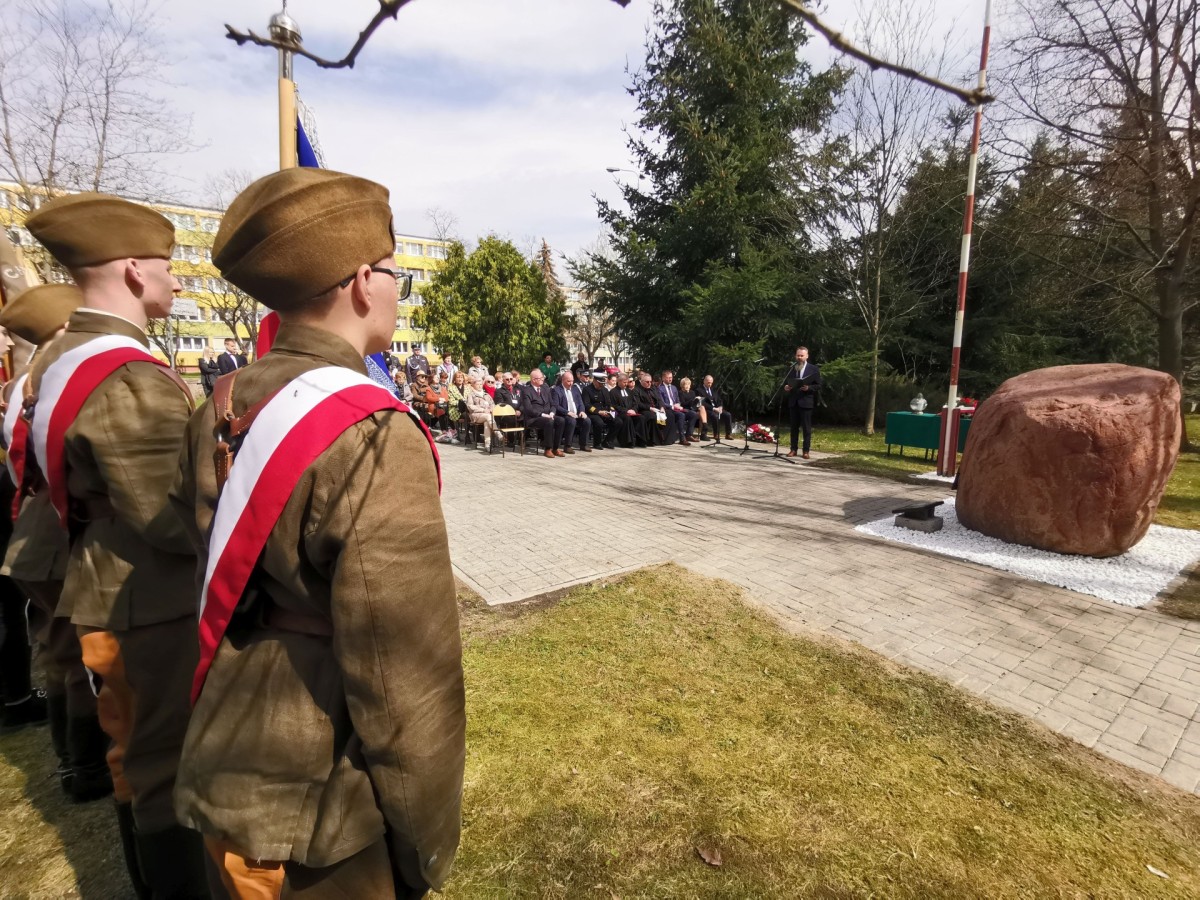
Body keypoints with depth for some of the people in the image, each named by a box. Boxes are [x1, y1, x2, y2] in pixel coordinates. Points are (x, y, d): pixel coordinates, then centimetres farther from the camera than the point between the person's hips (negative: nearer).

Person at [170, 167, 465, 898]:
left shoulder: (220, 413, -3)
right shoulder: (375, 439, -29)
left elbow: (203, 576, 9)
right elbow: (407, 677, -26)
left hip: (231, 767, 8)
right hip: (320, 811, -7)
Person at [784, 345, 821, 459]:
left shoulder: (814, 369, 1)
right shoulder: (791, 368, 12)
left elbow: (818, 386, -1)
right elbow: (786, 382, 15)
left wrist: (808, 388, -18)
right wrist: (785, 387, -7)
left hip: (806, 402, -3)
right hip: (793, 402, 3)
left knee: (807, 428, 0)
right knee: (794, 427, 8)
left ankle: (806, 451, 4)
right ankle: (793, 449, 13)